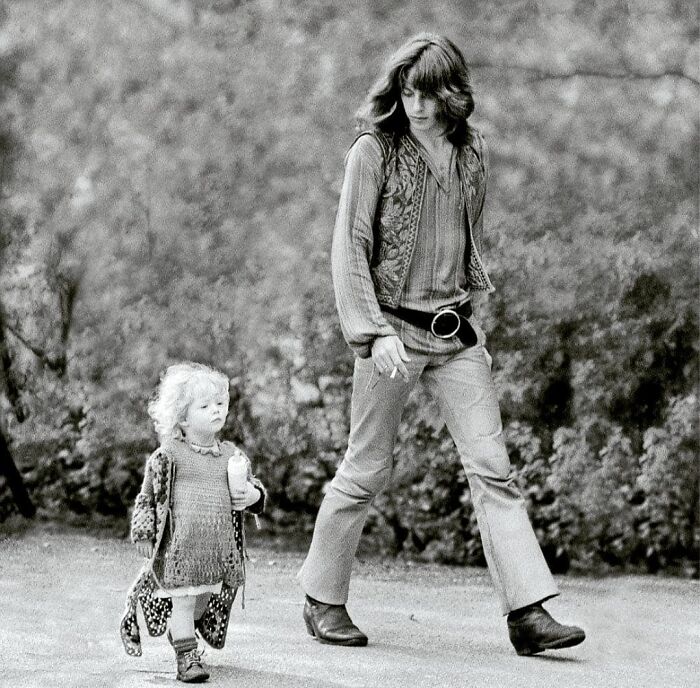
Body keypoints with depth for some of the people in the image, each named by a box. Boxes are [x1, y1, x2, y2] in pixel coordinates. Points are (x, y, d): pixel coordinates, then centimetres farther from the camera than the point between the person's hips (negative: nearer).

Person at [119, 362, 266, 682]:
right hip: (180, 544, -5)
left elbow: (252, 486, 22)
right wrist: (143, 535, -2)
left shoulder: (232, 455, 11)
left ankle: (181, 637, 32)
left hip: (219, 545, 5)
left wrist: (253, 495, -2)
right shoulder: (169, 455, -3)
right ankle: (186, 657, -1)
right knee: (184, 598, -6)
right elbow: (147, 496, 3)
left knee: (203, 599, 10)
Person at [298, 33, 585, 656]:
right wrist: (373, 332, -17)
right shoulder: (374, 152, -5)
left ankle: (529, 613, -6)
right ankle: (323, 600, 19)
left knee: (492, 467, -4)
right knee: (367, 470, 3)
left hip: (457, 331, 4)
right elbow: (349, 249, -8)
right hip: (393, 327, -4)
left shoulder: (472, 157, 8)